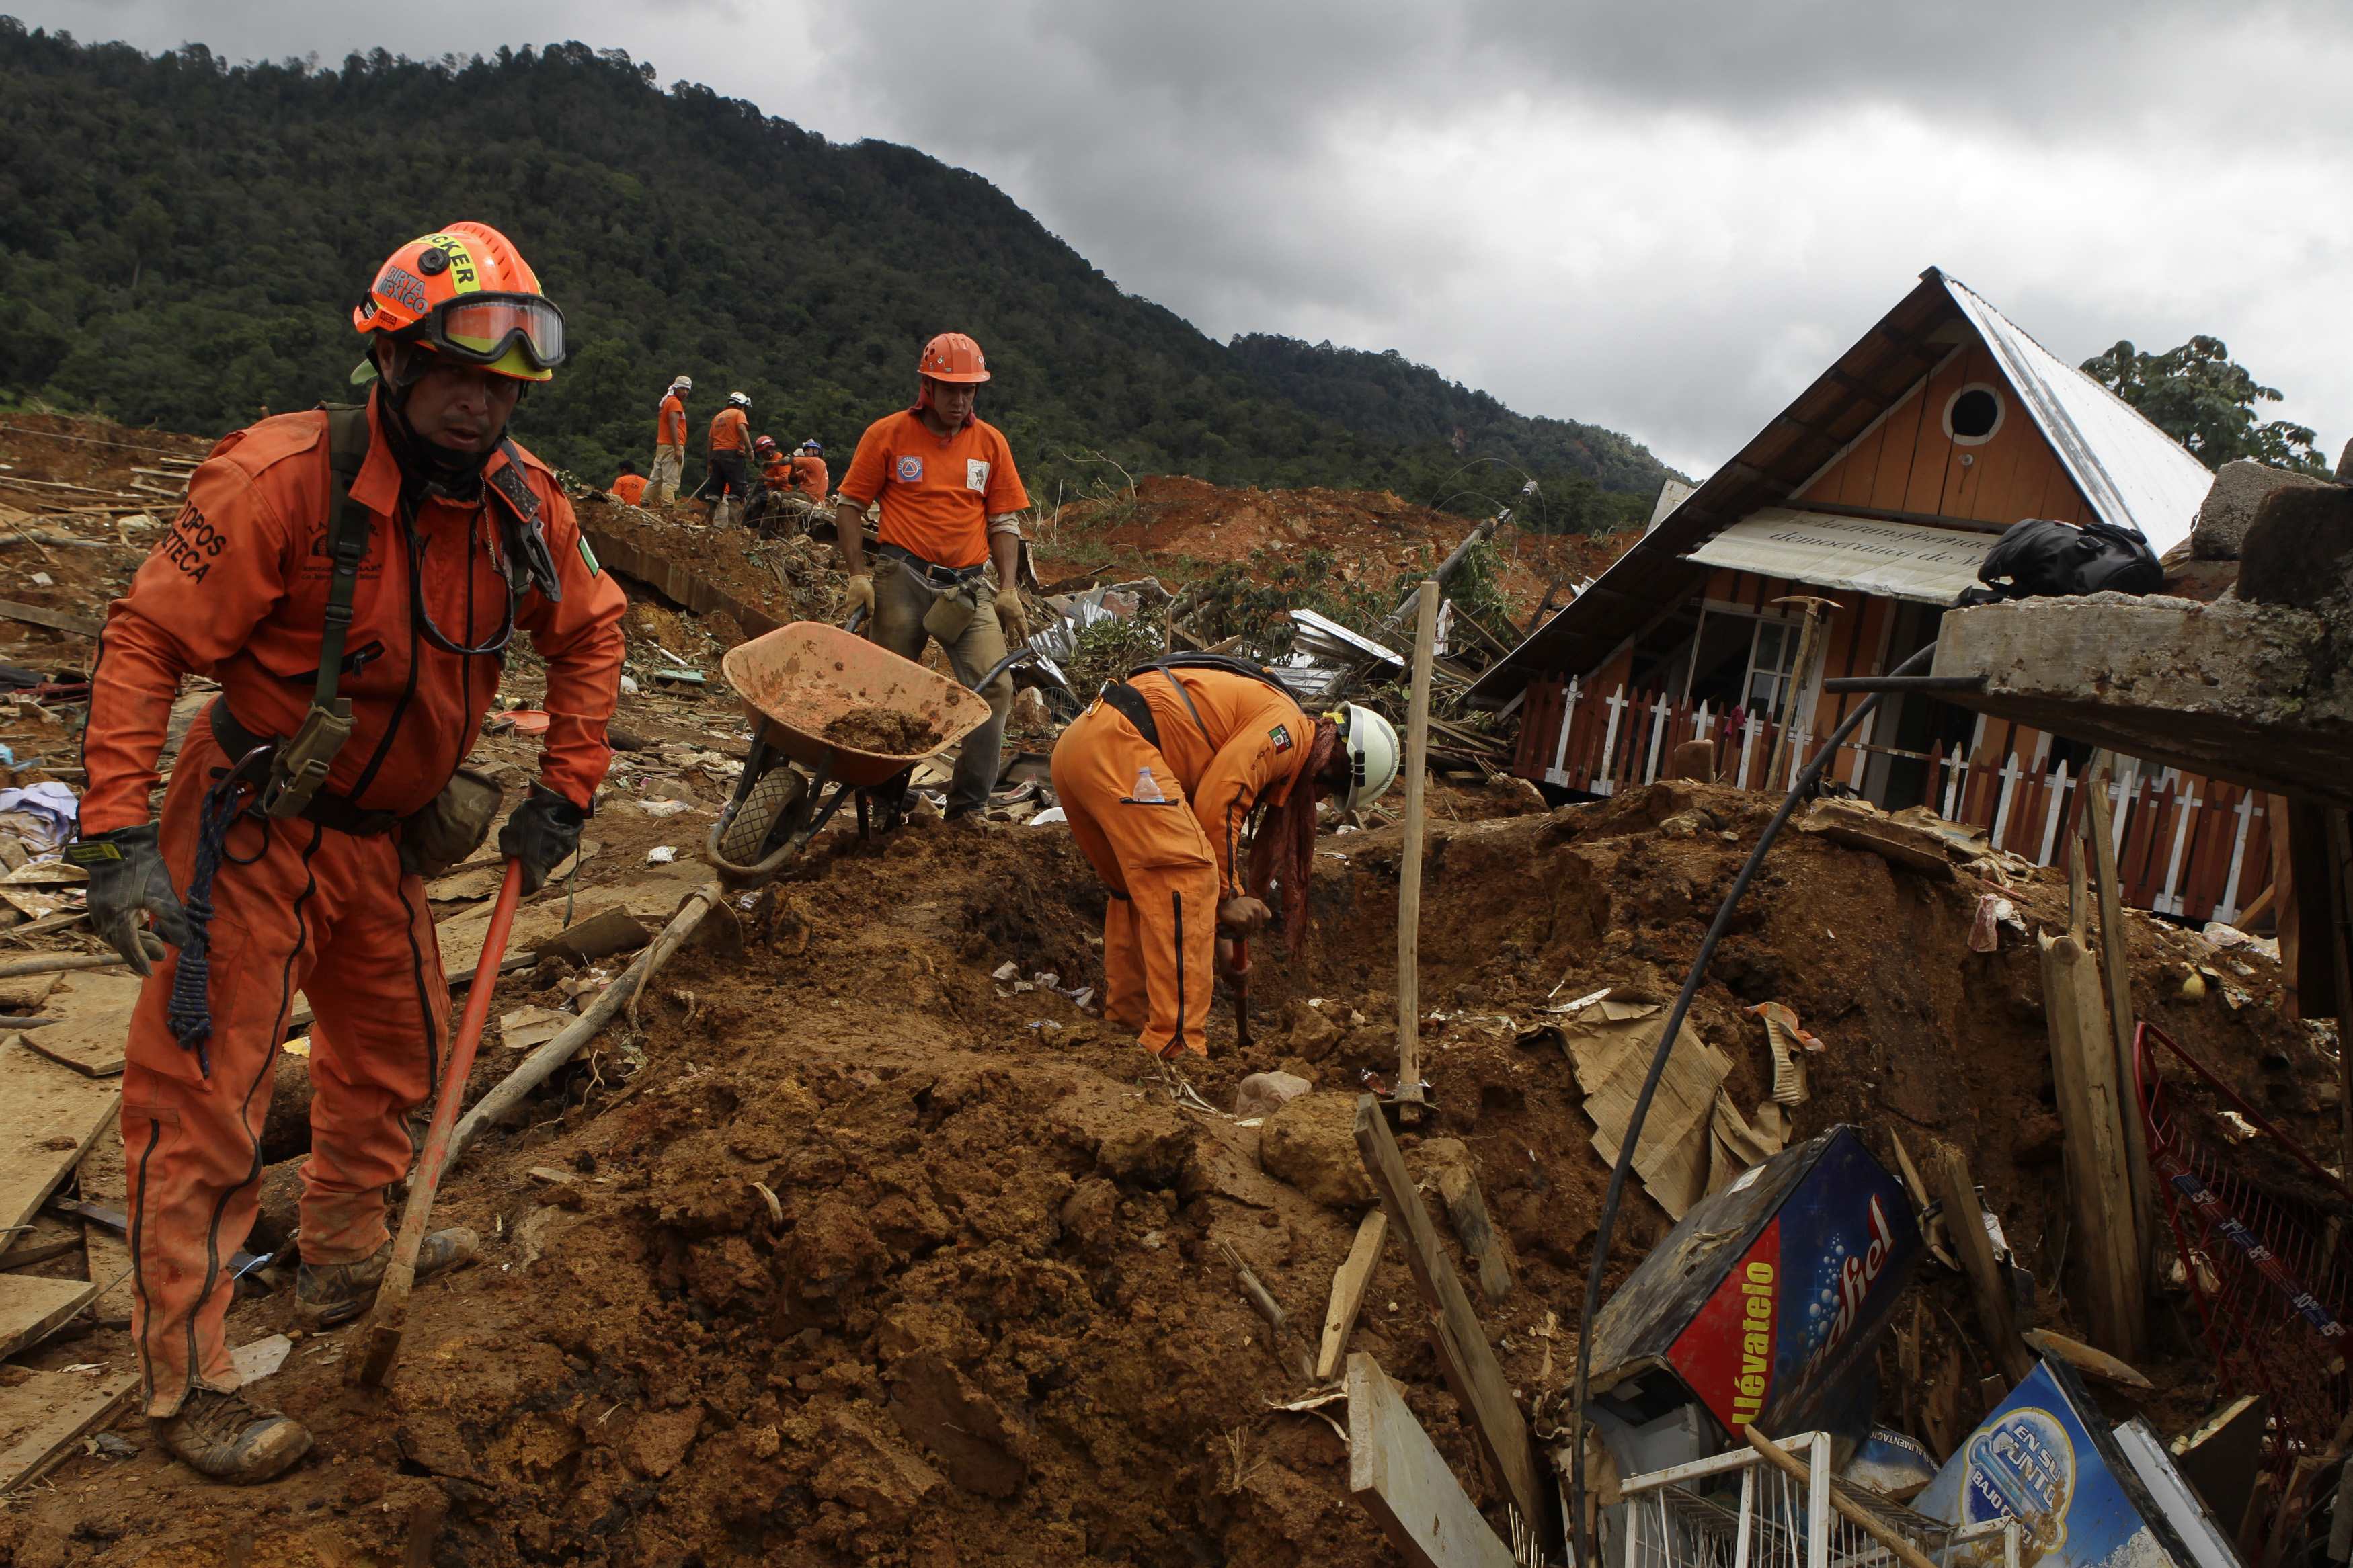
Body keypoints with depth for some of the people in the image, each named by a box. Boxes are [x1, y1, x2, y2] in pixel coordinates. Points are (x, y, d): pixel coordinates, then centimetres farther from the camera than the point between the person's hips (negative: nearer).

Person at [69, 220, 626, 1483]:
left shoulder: (526, 503, -8)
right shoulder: (285, 477, -25)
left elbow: (590, 633, 7)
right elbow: (147, 639, -23)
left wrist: (563, 793, 2)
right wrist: (119, 834, -27)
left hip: (385, 834, 7)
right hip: (252, 829, -6)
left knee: (395, 1052, 21)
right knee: (205, 1096, -1)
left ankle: (342, 1261, 46)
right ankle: (186, 1381, 14)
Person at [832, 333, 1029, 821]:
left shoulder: (991, 442, 10)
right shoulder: (887, 434, 3)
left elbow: (1003, 522, 13)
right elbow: (849, 506, 5)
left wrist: (1009, 590, 3)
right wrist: (858, 575, -5)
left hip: (968, 586, 2)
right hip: (902, 579, -2)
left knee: (995, 688, -11)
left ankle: (968, 806, 0)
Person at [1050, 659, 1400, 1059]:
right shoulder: (1285, 725, -2)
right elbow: (1216, 807, -11)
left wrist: (1219, 931, 32)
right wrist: (1227, 895, 0)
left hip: (1072, 747, 11)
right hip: (1119, 745, -11)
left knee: (1135, 890, 23)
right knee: (1187, 880, -10)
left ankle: (1127, 1016, 34)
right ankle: (1177, 1046, -10)